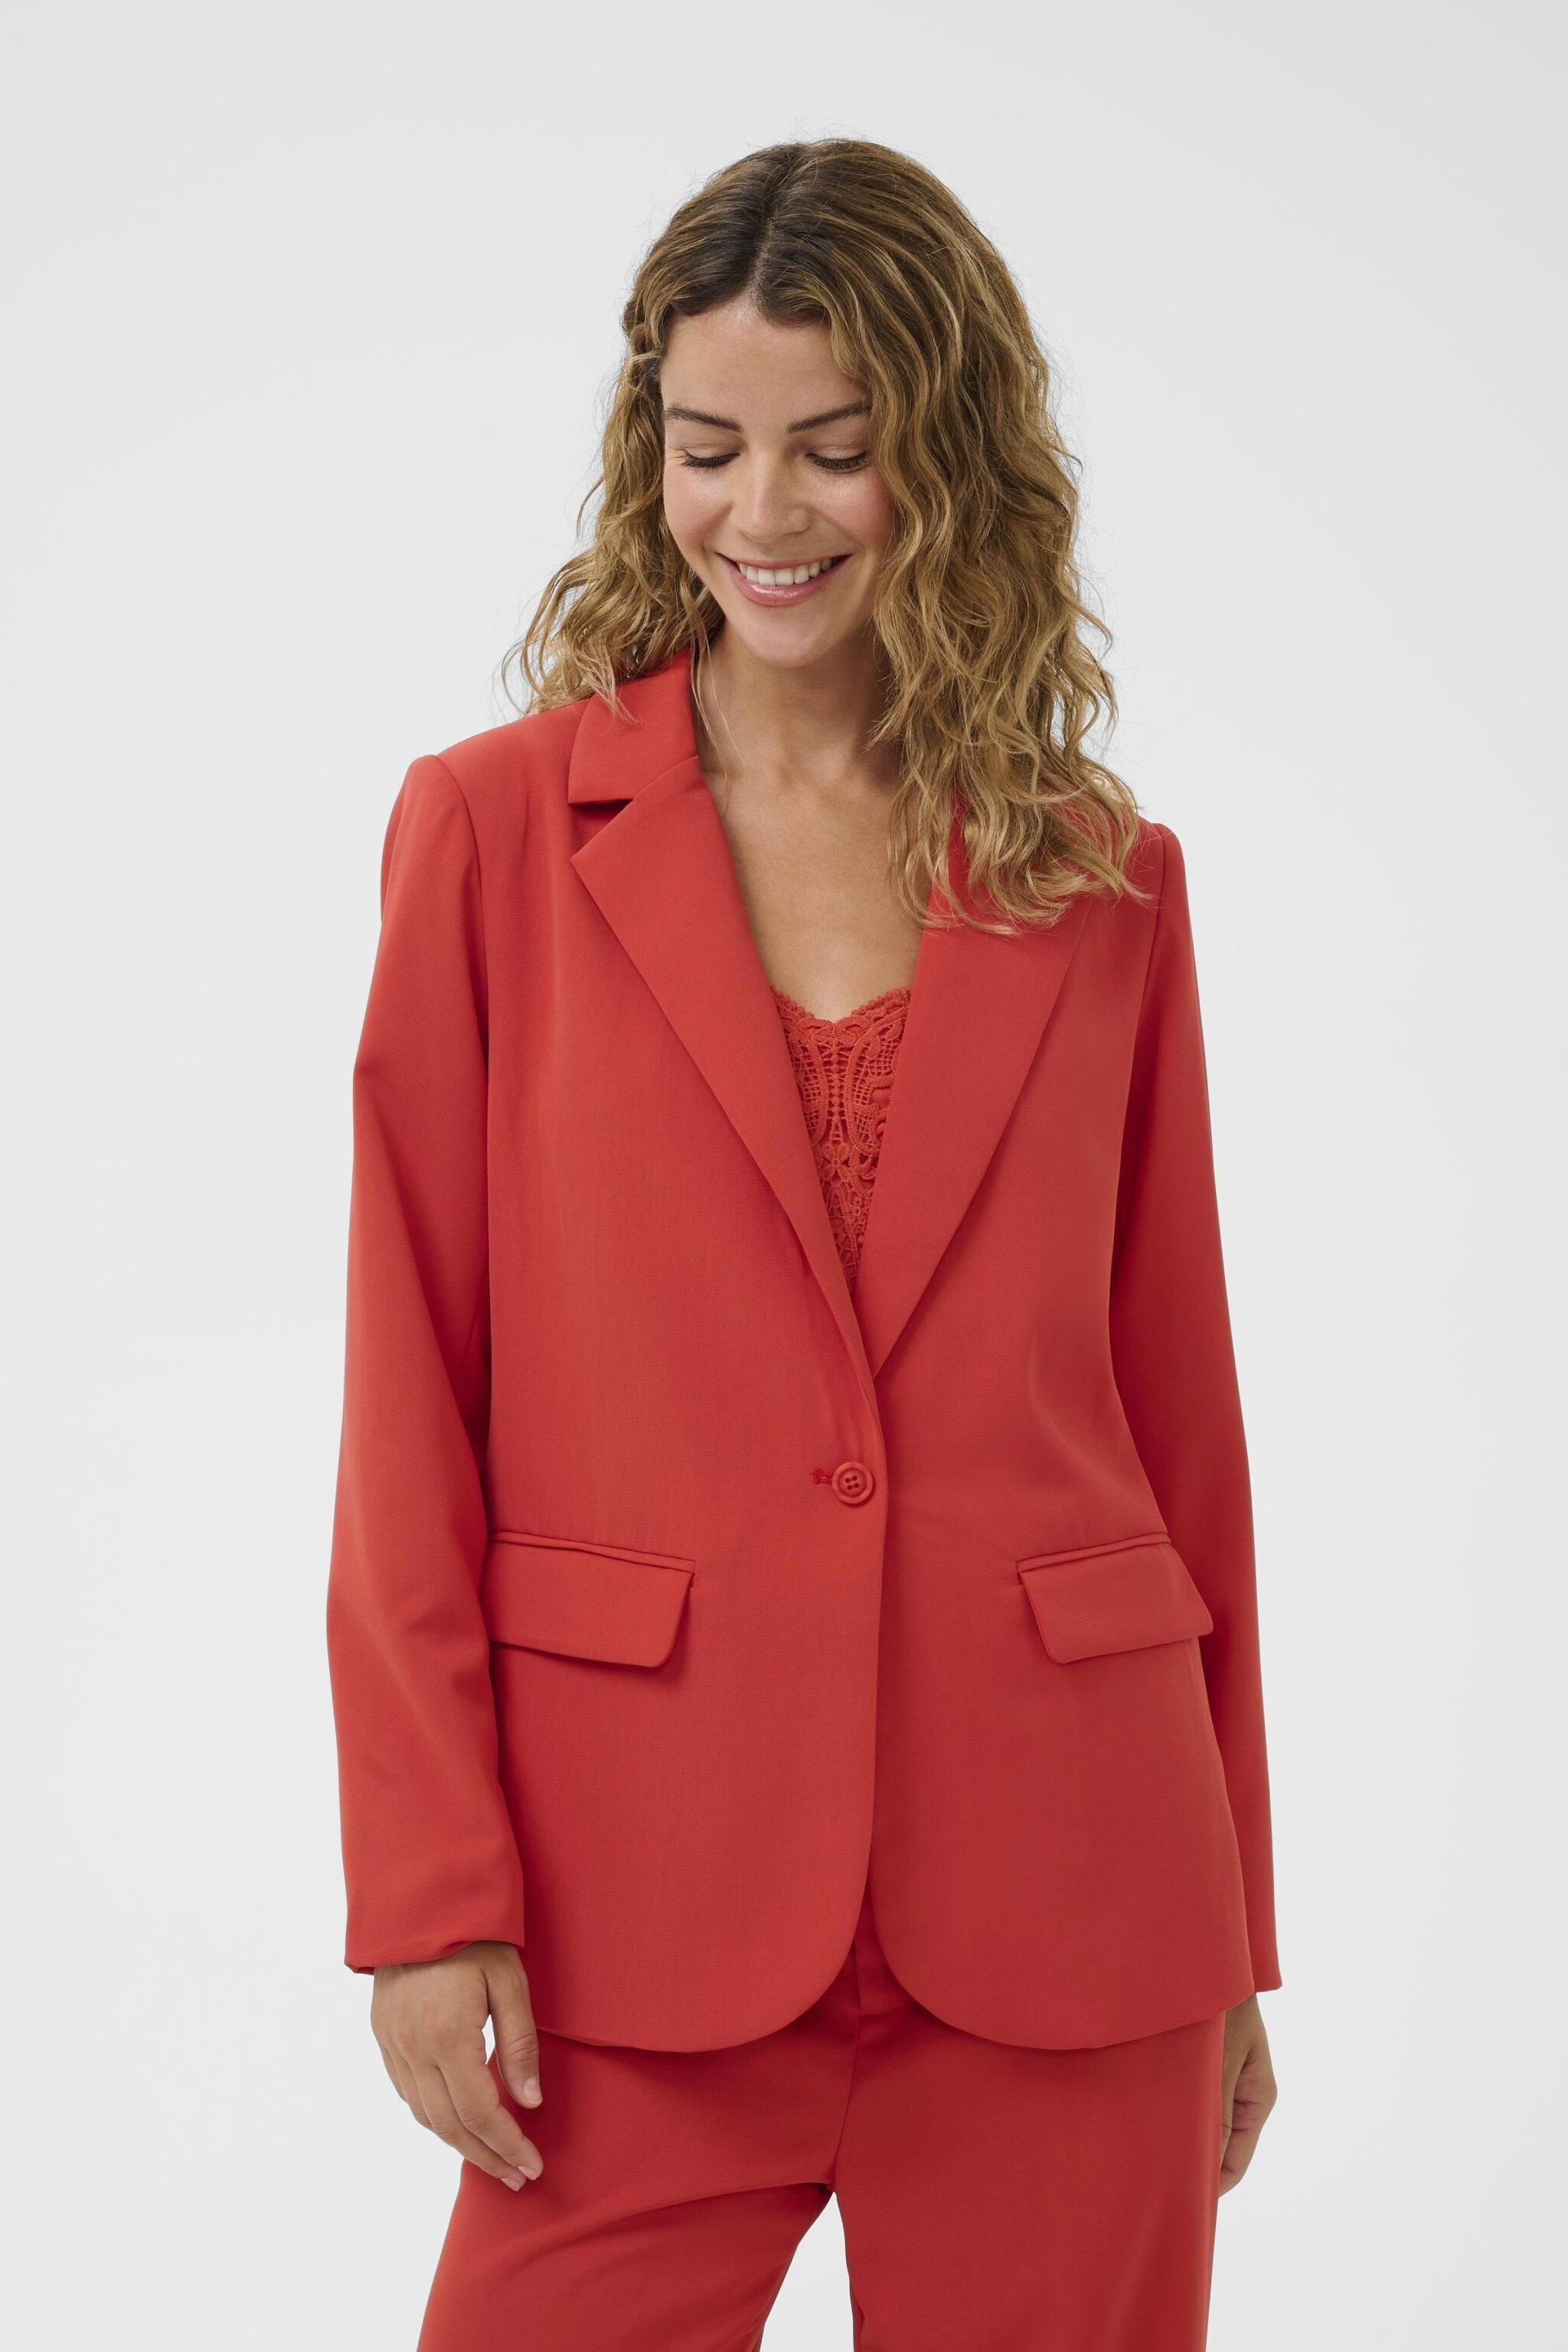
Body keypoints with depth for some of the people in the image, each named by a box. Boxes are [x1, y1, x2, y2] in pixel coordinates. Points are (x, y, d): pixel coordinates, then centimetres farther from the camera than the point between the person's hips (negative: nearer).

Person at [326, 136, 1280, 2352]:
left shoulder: (1105, 882, 7)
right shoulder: (498, 827, 2)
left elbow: (1175, 1405, 10)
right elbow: (410, 1398, 0)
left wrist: (1232, 1936, 11)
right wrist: (433, 1892, -6)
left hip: (1056, 1900, 2)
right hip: (652, 1890, -1)